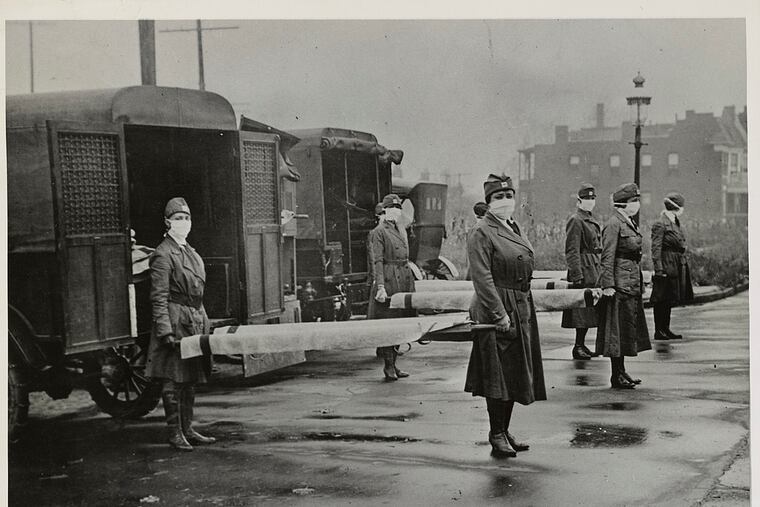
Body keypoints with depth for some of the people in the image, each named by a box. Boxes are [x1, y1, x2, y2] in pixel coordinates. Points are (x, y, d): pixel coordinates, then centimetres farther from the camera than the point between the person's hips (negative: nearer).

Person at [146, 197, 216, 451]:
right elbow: (159, 297, -15)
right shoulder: (163, 255, -10)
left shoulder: (191, 252, 16)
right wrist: (166, 332, -21)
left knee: (190, 379, 12)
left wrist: (203, 321, 18)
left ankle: (188, 430, 19)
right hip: (175, 320, -8)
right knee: (173, 380, -4)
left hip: (195, 320, 8)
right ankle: (175, 433, 3)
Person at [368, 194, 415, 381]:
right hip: (388, 280, -7)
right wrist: (380, 286, -20)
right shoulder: (378, 232, -6)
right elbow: (377, 261, -13)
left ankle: (393, 364, 16)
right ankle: (389, 366, 3)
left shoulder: (402, 230, 16)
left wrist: (410, 282, 18)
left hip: (404, 280, 7)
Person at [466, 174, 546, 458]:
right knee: (498, 374, -4)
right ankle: (497, 436, 5)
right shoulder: (481, 234, -12)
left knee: (515, 374, 13)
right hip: (496, 310, -9)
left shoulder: (515, 229, 15)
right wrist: (499, 314, -22)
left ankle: (504, 431, 22)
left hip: (522, 311, 9)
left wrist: (524, 311, 16)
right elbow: (483, 280, -17)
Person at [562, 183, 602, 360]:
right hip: (584, 271, -9)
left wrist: (600, 271, 19)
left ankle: (581, 344, 17)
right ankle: (578, 346, -3)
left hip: (594, 272, 9)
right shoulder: (575, 221, -10)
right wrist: (577, 275, -20)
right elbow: (571, 251, -15)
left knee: (589, 311, 11)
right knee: (582, 311, -8)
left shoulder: (592, 221, 18)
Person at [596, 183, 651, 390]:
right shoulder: (614, 224, -13)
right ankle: (617, 376, 2)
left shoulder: (630, 223, 15)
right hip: (620, 284, -10)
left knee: (628, 328, 13)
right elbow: (607, 258, -17)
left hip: (632, 284, 10)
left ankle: (621, 372, 21)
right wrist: (608, 285, -21)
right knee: (618, 329, -4)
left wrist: (639, 283, 20)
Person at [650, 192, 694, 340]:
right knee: (661, 300, -4)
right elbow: (656, 248, -16)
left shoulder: (675, 223, 15)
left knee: (669, 300, 13)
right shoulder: (660, 224, -12)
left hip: (678, 266, 9)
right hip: (667, 266, -9)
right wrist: (659, 269, -20)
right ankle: (658, 331, 0)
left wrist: (683, 263, 19)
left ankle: (665, 329, 20)